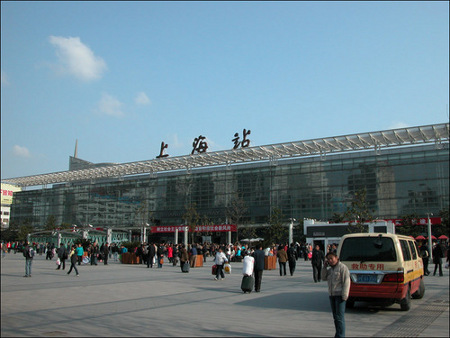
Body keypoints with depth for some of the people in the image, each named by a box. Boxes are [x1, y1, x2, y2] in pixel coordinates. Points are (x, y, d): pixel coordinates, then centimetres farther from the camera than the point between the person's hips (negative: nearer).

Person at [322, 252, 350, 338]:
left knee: (340, 317, -8)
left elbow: (346, 281, -13)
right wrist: (324, 267, 5)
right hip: (332, 295, 8)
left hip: (340, 295, -8)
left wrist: (344, 295, -18)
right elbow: (324, 278, 15)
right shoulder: (330, 269, 16)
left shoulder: (342, 267, -9)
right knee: (335, 317, 13)